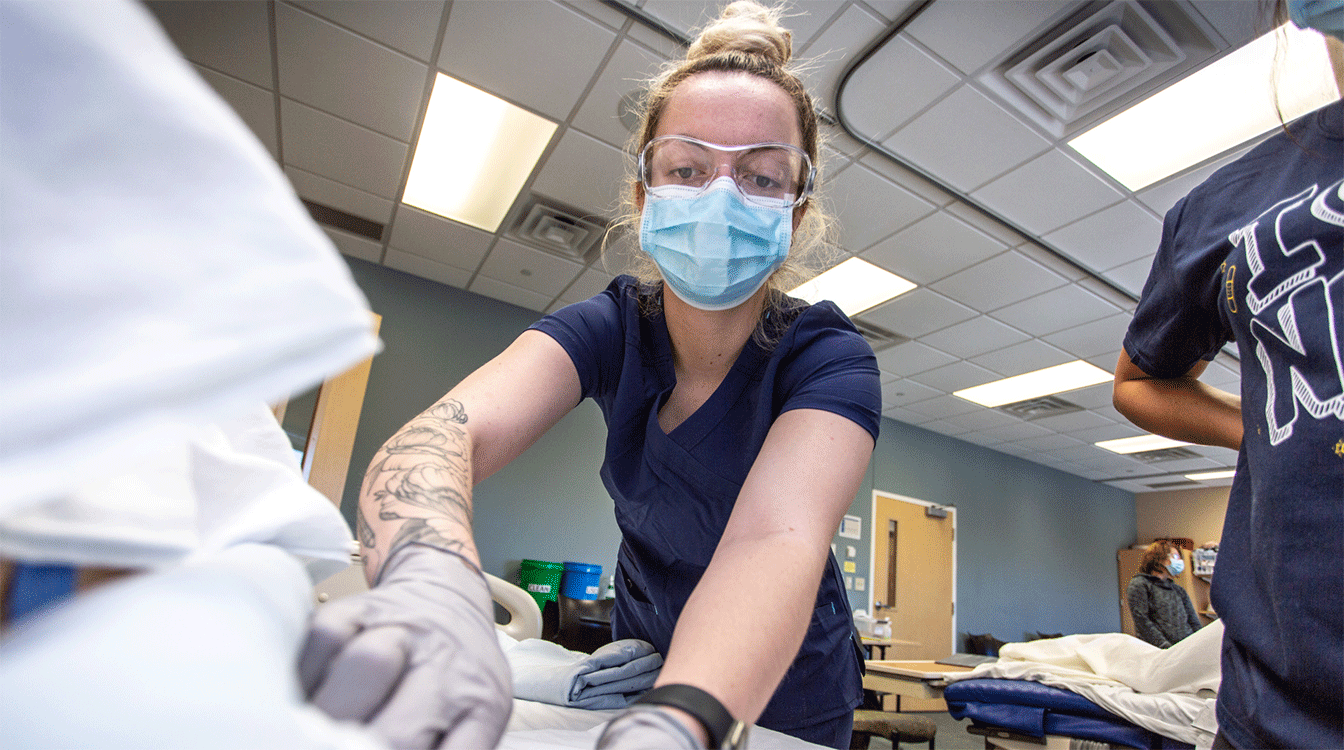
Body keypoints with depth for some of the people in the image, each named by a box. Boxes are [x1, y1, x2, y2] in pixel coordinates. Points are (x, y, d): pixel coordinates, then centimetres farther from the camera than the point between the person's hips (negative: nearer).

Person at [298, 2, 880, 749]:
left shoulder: (827, 360, -25)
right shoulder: (611, 329, -18)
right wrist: (430, 587, -56)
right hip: (643, 662, 2)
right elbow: (452, 428, -35)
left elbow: (776, 538, -41)